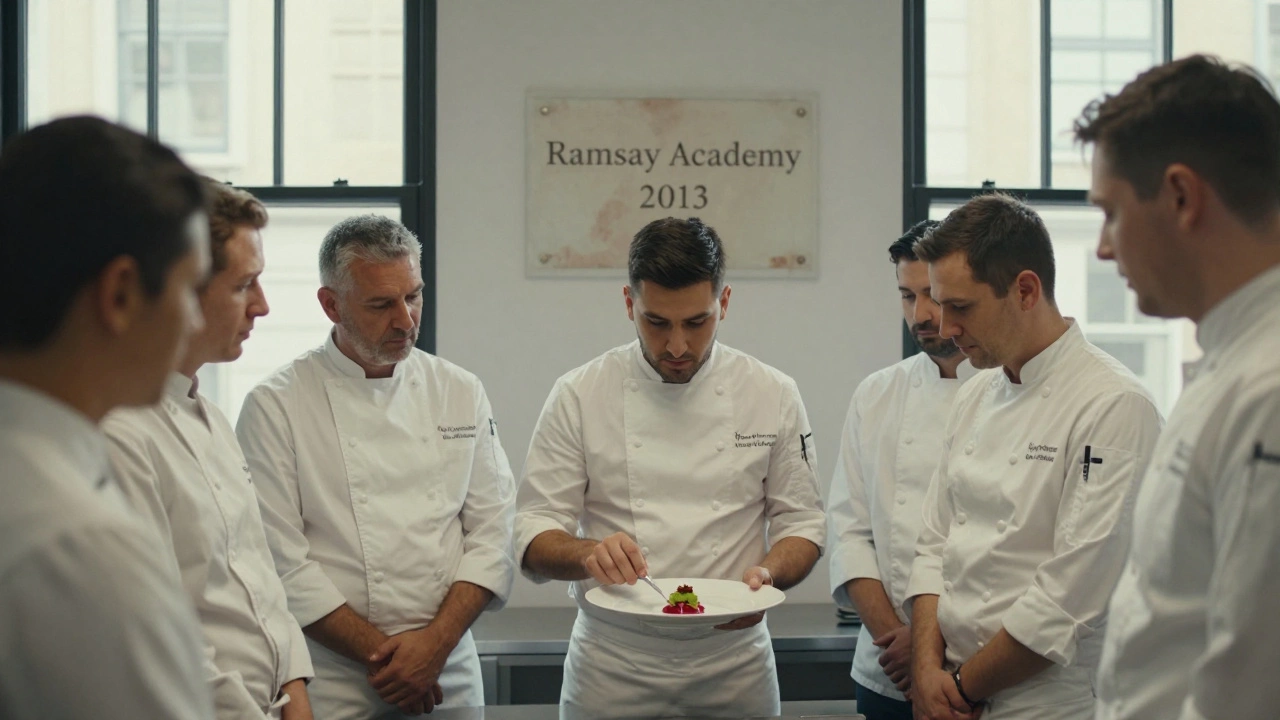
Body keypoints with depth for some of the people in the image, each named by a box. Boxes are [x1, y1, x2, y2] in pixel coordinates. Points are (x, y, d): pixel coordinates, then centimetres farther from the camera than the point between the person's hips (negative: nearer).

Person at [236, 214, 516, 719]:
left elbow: (492, 530, 1)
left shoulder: (460, 393, 4)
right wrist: (379, 654, -14)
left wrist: (436, 641, -11)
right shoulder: (275, 407, -7)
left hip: (451, 675, 3)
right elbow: (281, 561, -12)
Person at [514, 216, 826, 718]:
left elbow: (801, 523, 3)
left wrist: (768, 576, -17)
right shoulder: (579, 396, -6)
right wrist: (588, 554, -27)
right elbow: (534, 538, -6)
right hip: (611, 670, -1)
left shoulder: (772, 395, -2)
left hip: (733, 664, 1)